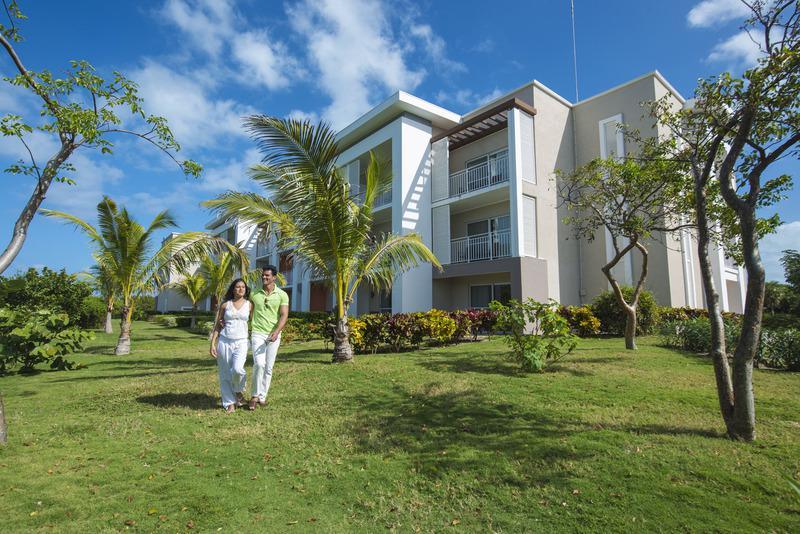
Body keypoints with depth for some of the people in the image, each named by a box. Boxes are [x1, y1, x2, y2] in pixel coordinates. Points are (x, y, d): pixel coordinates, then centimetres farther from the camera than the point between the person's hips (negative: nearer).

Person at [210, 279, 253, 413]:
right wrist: (213, 344, 2)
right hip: (224, 341, 2)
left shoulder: (249, 304, 5)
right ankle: (230, 403, 18)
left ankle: (239, 391, 8)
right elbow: (218, 325, 8)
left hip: (241, 342, -1)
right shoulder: (225, 304, 6)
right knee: (225, 374, 4)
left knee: (237, 369, -22)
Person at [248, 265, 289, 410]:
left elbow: (284, 315, -7)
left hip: (274, 335, 1)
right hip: (258, 333, -1)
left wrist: (276, 332, -22)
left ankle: (263, 396, 21)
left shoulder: (282, 295, -1)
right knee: (259, 364, -16)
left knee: (269, 367, 7)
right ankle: (255, 395, 2)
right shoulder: (254, 294, 4)